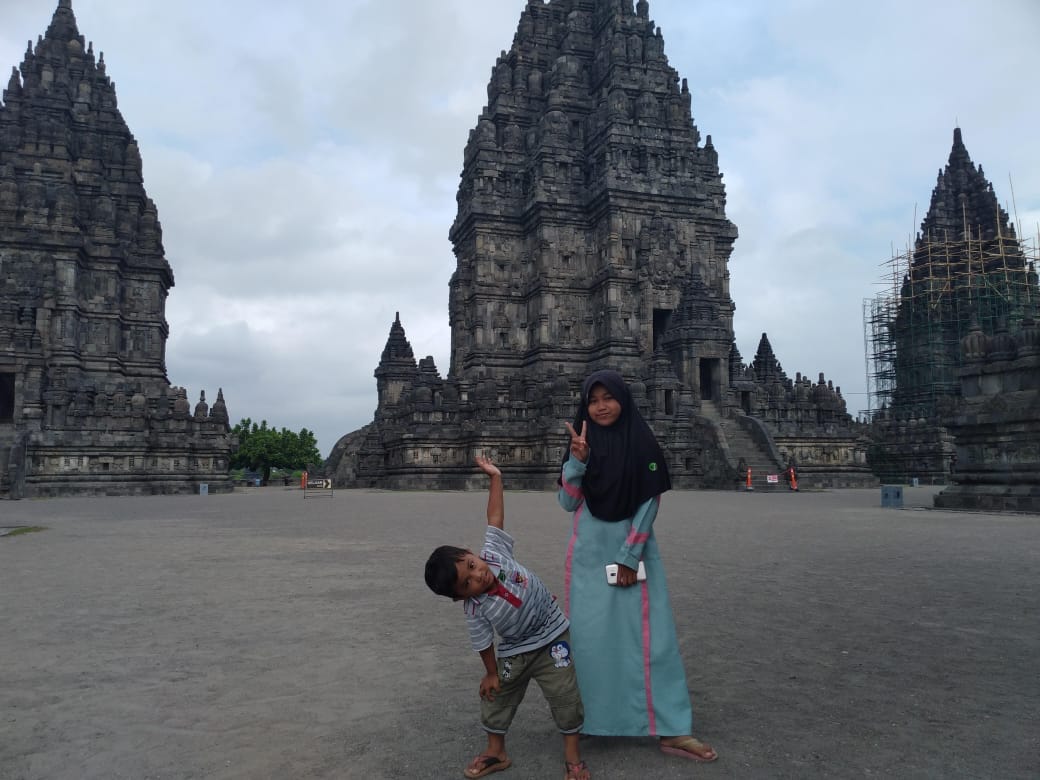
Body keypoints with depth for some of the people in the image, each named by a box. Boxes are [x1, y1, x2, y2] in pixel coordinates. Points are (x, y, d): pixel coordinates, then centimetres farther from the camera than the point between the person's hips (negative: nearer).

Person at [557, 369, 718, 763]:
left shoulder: (643, 443, -4)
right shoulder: (581, 444, 1)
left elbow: (650, 502, -6)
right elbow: (568, 502, -2)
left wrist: (630, 556, -11)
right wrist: (577, 460, -18)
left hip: (635, 549, -1)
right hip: (590, 553, 1)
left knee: (650, 635, -2)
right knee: (590, 636, 4)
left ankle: (670, 730, 3)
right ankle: (588, 719, 18)